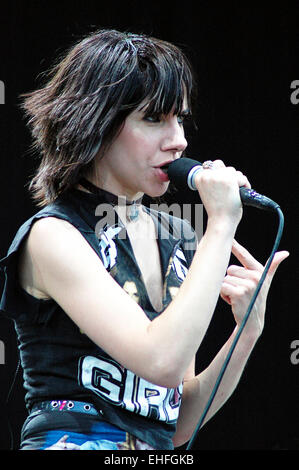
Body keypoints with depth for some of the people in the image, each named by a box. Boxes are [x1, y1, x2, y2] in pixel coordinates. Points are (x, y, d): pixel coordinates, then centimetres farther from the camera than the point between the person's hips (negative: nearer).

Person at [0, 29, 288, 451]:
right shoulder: (53, 235, -6)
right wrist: (221, 226, -13)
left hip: (155, 450, 5)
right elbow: (162, 361, -20)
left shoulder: (176, 238, 11)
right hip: (73, 440, -5)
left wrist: (248, 328, -1)